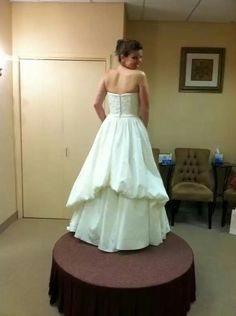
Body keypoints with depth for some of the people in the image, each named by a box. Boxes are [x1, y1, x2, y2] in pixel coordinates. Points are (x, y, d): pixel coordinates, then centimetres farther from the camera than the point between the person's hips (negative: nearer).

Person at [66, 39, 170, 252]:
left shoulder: (107, 76, 5)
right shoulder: (139, 76, -9)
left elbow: (97, 104, 7)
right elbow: (145, 109, -6)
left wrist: (108, 123, 16)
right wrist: (142, 129, 9)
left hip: (110, 129, 5)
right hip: (131, 129, -5)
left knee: (104, 176, 12)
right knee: (132, 179, 3)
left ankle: (101, 229, 25)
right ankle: (131, 232, 15)